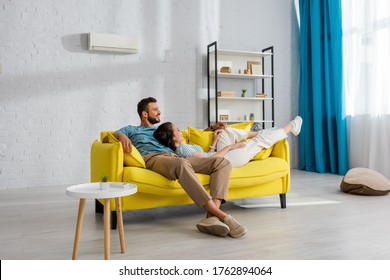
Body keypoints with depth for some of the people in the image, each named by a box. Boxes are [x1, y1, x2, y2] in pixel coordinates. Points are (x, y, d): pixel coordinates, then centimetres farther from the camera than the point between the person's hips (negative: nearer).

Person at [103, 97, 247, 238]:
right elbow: (106, 138, 14)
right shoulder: (131, 129, 29)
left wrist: (212, 128, 31)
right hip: (153, 159, -6)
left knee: (222, 162, -16)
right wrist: (121, 135, -10)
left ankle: (211, 217, -37)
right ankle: (221, 215, -45)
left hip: (175, 158, 6)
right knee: (182, 164, -43)